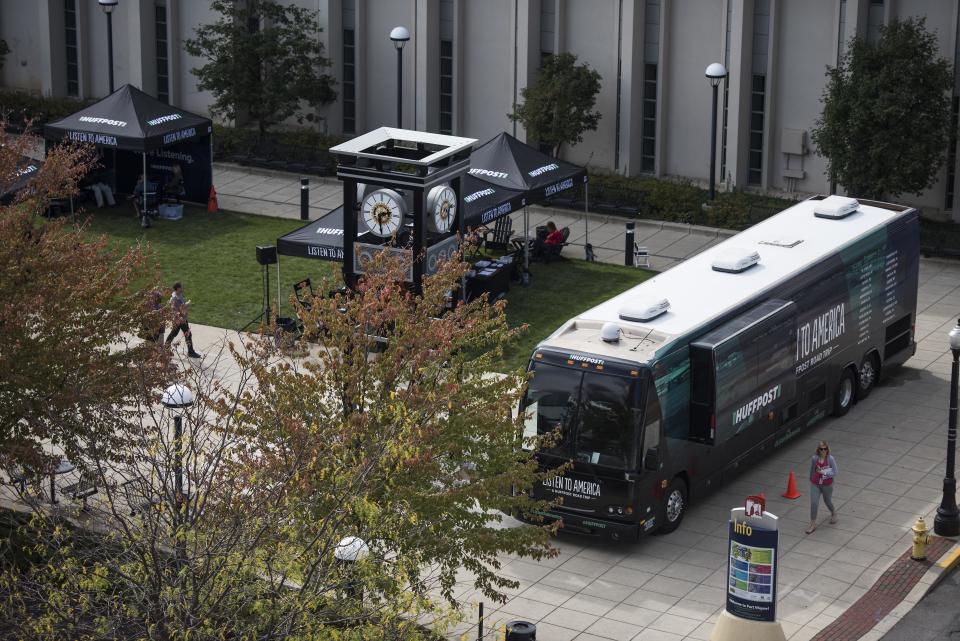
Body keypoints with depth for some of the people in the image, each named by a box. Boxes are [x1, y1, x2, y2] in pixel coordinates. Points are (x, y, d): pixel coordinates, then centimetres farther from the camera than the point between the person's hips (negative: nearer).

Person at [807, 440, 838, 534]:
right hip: (815, 485, 1)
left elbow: (834, 473, -17)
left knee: (827, 501, 20)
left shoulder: (831, 459, -18)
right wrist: (811, 479, 21)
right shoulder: (814, 458, -10)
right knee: (814, 503, -6)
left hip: (827, 485, -1)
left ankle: (833, 513, 53)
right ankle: (813, 524, 3)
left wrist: (823, 472, -30)